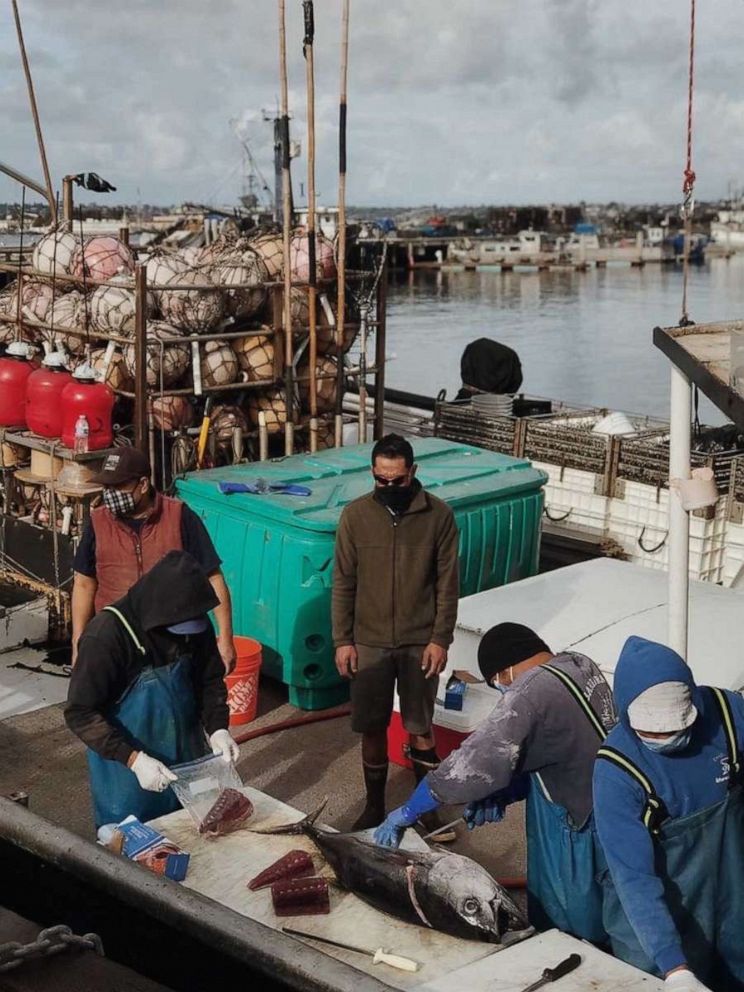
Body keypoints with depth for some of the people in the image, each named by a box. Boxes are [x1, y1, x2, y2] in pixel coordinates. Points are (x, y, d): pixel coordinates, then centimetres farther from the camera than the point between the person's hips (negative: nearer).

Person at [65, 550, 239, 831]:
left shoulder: (196, 624, -11)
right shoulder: (107, 635, -26)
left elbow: (210, 681, 4)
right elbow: (80, 712, -22)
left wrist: (217, 728, -13)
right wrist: (134, 759, -28)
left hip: (185, 759, 5)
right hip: (125, 768, -5)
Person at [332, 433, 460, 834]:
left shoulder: (438, 515, -8)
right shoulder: (355, 515, -6)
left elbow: (447, 583, -4)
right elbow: (343, 582, -1)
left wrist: (440, 639, -7)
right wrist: (342, 640, -3)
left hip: (420, 642, -1)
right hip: (369, 642, 1)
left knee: (420, 728, 8)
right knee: (372, 728, 10)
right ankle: (374, 806, 27)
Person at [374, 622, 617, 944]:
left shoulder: (530, 693, -23)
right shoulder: (581, 664, 3)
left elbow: (472, 762, -25)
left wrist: (408, 812, -13)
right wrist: (502, 795, 2)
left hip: (577, 832, -8)